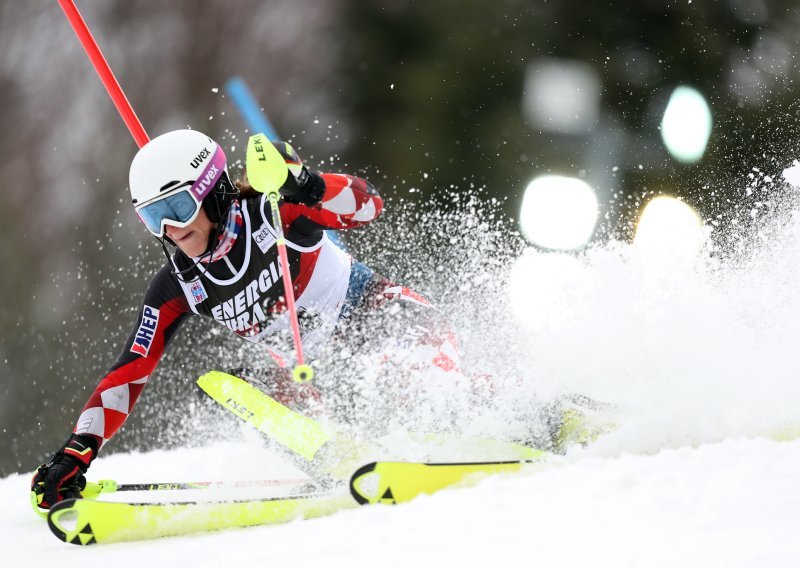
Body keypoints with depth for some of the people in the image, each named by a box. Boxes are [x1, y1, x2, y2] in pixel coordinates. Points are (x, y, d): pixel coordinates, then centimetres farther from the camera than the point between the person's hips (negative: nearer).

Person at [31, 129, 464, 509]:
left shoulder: (272, 212, -19)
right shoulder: (176, 289, -6)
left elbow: (368, 205, -27)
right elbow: (128, 374, -5)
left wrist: (304, 185, -45)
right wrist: (76, 452, -15)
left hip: (372, 310, -5)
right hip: (313, 367, 5)